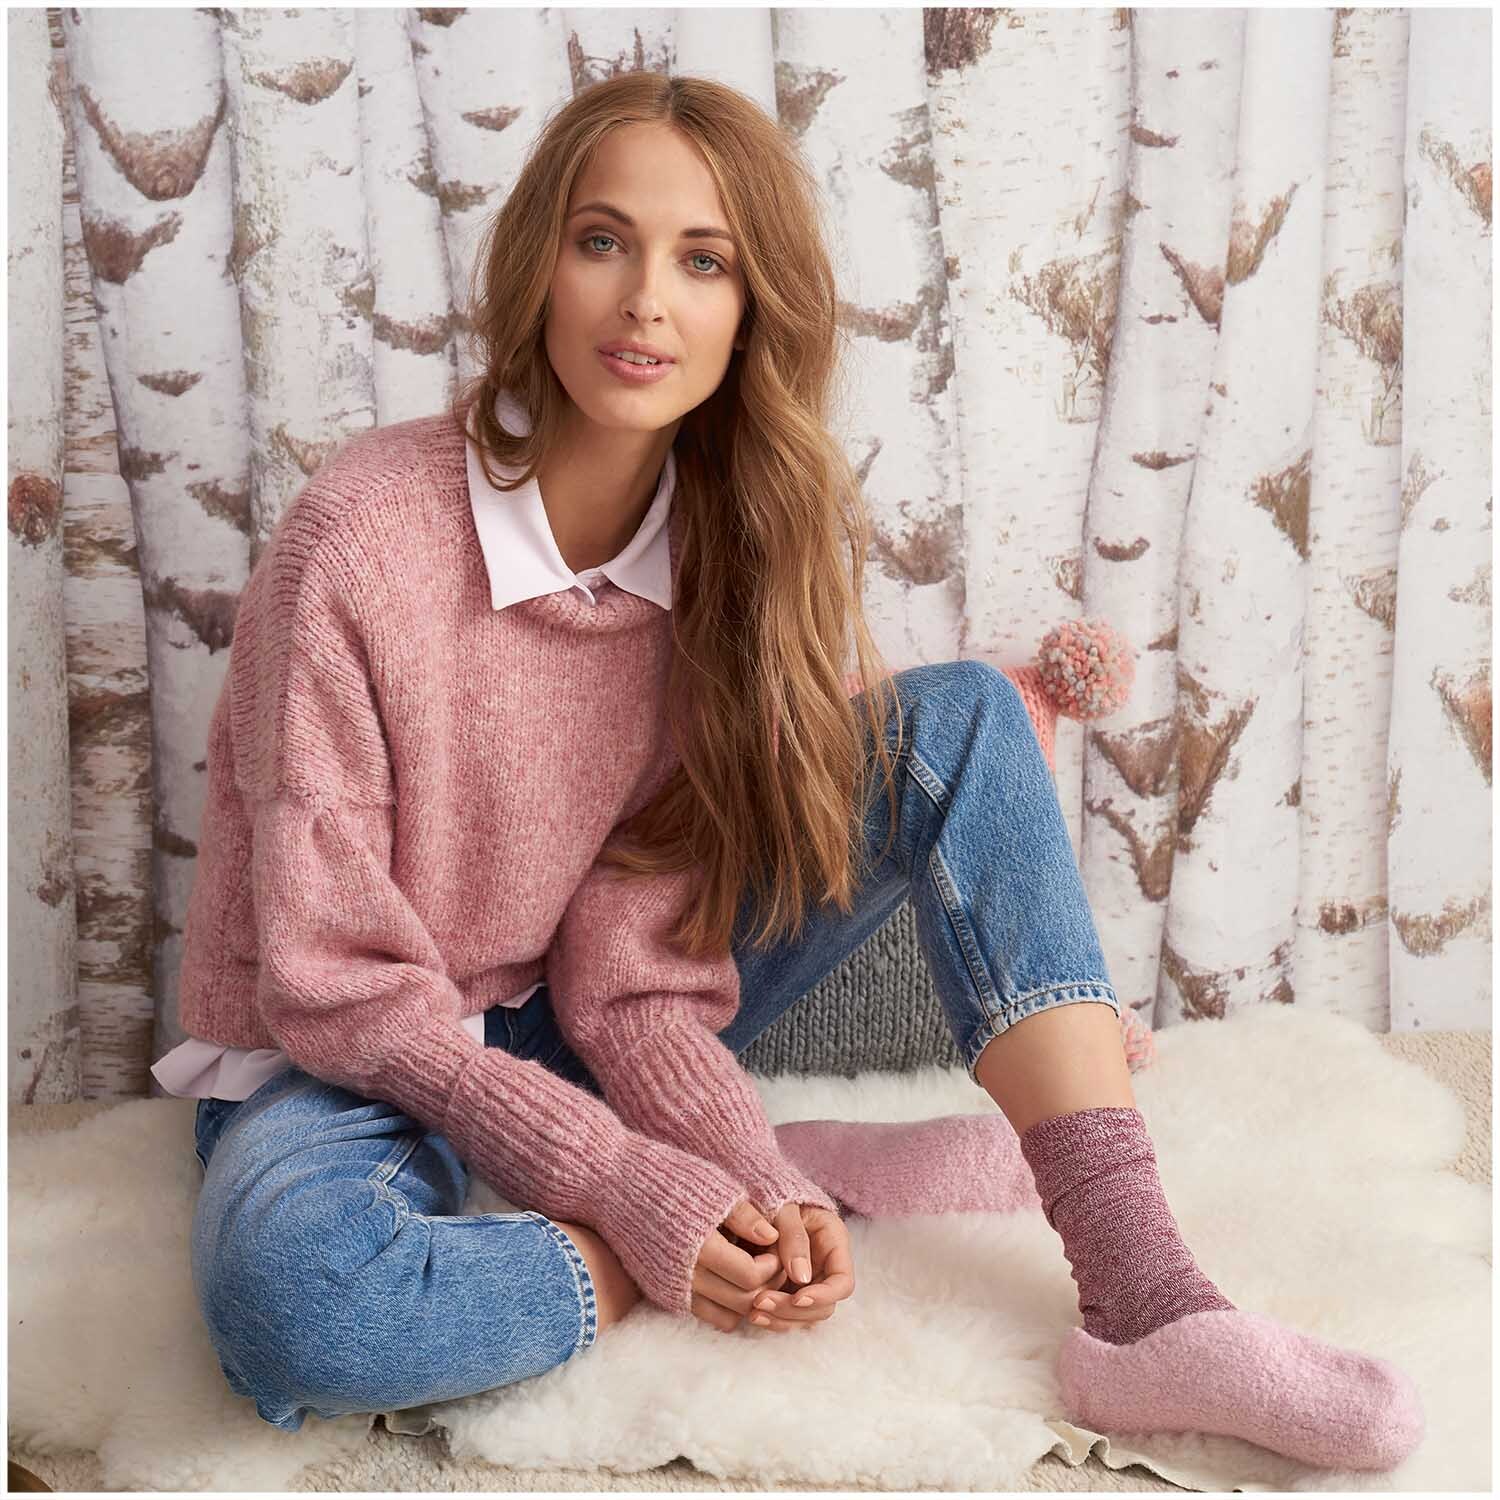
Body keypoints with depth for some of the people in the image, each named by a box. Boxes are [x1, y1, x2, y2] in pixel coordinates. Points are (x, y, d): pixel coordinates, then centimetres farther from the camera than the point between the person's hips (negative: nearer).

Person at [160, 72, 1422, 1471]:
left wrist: (747, 1180, -28)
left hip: (571, 1042, 4)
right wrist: (642, 1200, -26)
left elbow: (636, 971, -11)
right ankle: (769, 1241, -16)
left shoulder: (732, 552, -7)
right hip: (349, 1071, -4)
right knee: (286, 1295, -42)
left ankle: (1143, 1300, -24)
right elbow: (337, 984, -20)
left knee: (958, 717, -12)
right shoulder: (359, 538, -21)